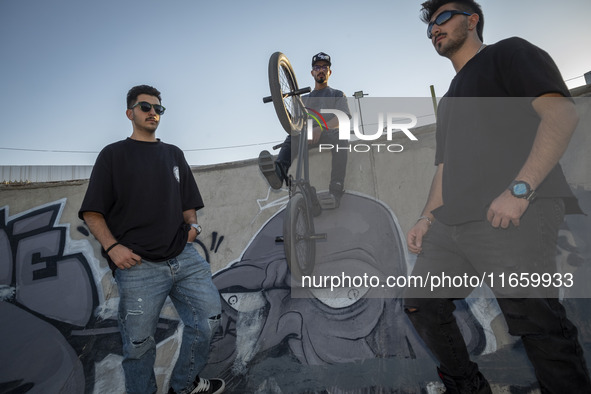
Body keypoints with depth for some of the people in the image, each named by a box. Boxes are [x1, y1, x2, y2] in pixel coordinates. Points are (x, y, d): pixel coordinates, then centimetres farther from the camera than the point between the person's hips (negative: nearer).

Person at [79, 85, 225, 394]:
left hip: (184, 256, 4)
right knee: (139, 345, 4)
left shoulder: (173, 154, 19)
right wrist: (112, 246, -12)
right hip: (138, 265, -4)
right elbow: (92, 212, 2)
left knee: (209, 318, 3)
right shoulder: (113, 155, 7)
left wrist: (192, 224, 3)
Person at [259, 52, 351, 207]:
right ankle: (278, 172, -59)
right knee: (292, 138, -31)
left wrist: (321, 128, -20)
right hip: (308, 136, 3)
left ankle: (336, 190, -51)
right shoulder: (304, 98, 33)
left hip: (330, 135, -2)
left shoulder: (337, 94, 22)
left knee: (341, 140, -38)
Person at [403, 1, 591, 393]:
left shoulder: (509, 52, 8)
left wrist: (520, 188, -20)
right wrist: (427, 218, 13)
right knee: (421, 305, 8)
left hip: (517, 214, -8)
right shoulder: (449, 99, 30)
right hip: (449, 225, 8)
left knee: (536, 322, -13)